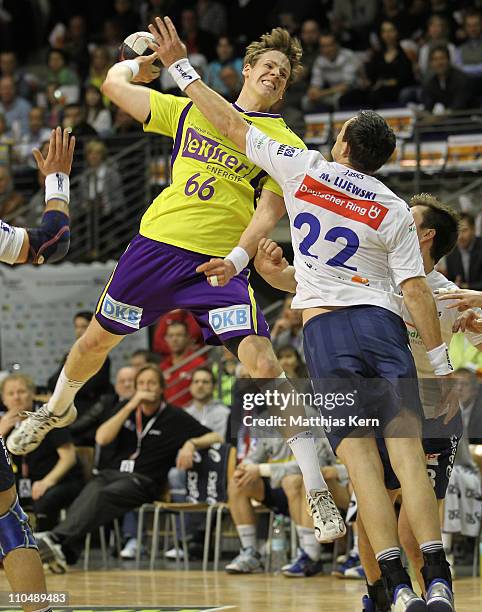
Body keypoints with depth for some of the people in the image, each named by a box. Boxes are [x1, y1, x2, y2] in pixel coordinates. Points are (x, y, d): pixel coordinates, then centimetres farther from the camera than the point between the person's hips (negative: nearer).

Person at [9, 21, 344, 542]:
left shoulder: (284, 143, 3)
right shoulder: (192, 111, 12)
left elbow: (268, 214, -7)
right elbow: (114, 84, 21)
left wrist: (237, 259, -22)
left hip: (220, 264, -4)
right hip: (157, 243, 4)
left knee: (262, 365, -20)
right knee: (96, 340, 16)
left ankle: (318, 494, -16)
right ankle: (57, 408, 51)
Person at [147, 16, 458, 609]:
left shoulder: (305, 169, 5)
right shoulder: (395, 212, 7)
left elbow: (231, 124, 12)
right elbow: (417, 292, 2)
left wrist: (181, 67, 22)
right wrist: (442, 367, 7)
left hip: (325, 329, -1)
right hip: (382, 323, 1)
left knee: (361, 462, -7)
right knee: (408, 454, -7)